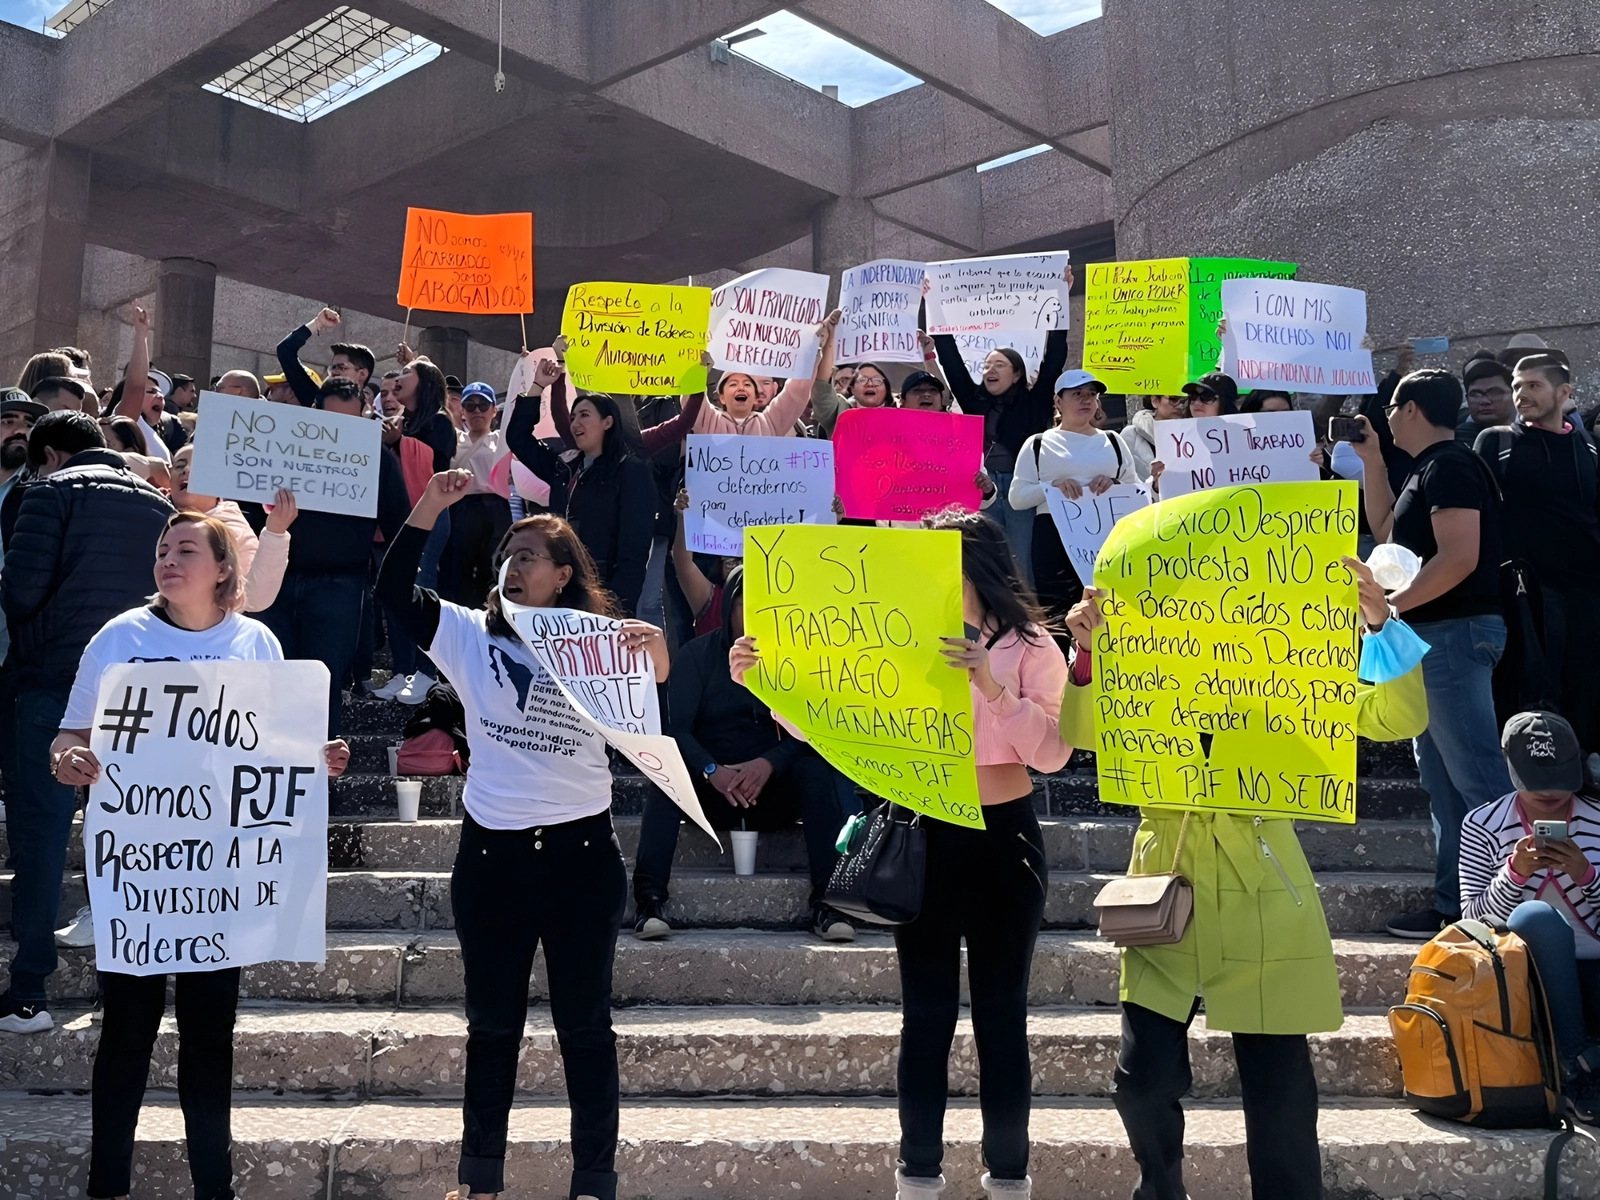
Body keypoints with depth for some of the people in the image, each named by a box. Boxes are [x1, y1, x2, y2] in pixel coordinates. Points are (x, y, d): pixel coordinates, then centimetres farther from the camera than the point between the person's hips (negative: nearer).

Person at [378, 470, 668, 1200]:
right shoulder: (470, 635, 5)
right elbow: (393, 591, -5)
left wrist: (656, 646, -32)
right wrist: (429, 509, -15)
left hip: (581, 850, -2)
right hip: (491, 852, 2)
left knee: (584, 1023, 8)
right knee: (492, 1021, 14)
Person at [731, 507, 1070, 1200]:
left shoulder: (1029, 647, -4)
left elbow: (1052, 753, -15)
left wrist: (991, 686, -27)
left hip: (1002, 838, -2)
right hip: (921, 839, 3)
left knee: (1001, 1014, 6)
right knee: (925, 1015, 9)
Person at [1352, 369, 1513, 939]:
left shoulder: (1449, 466, -14)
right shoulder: (1429, 469, 17)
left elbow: (1460, 556, -24)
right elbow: (1387, 530, 25)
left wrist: (1389, 606, -20)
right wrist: (1370, 460, 21)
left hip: (1453, 633, -11)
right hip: (1434, 636, 11)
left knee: (1477, 775, -8)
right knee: (1444, 779, 13)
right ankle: (1454, 906, 19)